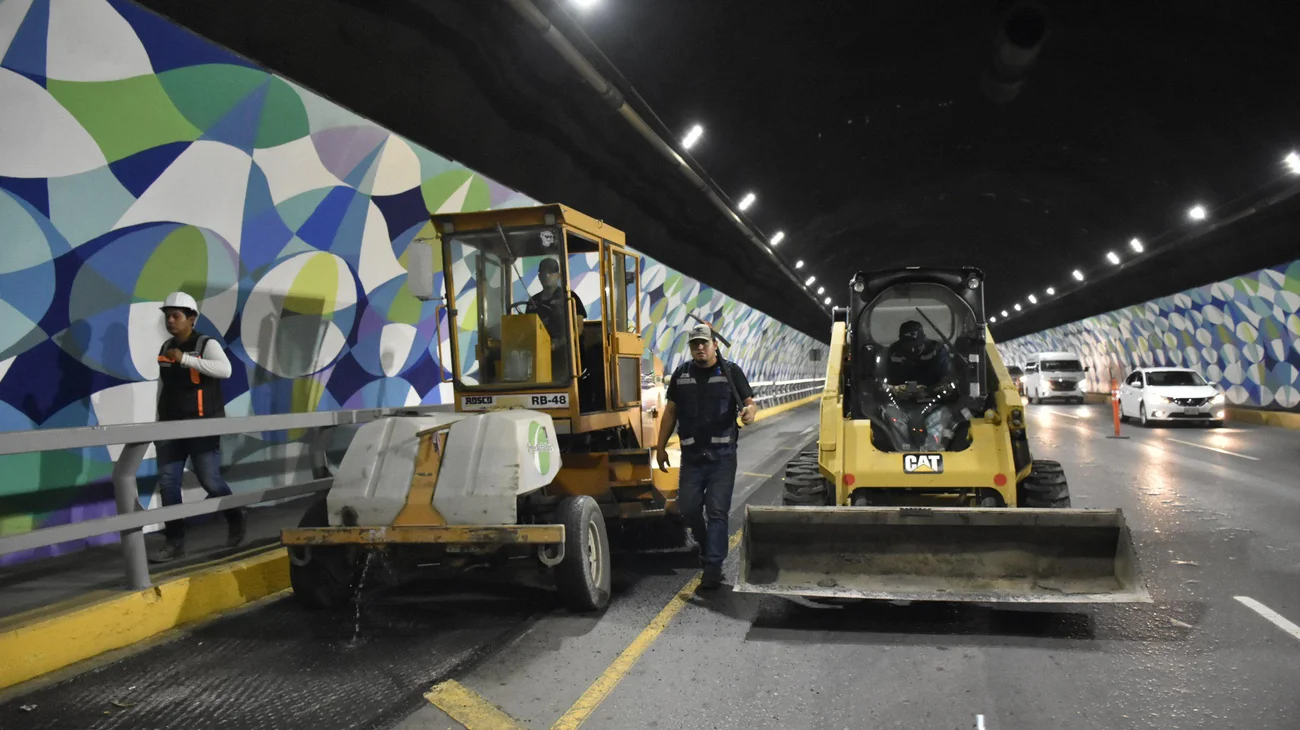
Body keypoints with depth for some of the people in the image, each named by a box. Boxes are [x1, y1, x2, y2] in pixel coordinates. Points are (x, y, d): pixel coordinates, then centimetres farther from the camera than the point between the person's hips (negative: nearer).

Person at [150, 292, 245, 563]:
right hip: (171, 426, 6)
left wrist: (186, 359, -31)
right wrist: (159, 420, 19)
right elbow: (163, 386, 19)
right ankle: (175, 541, 7)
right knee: (167, 483, 0)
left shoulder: (206, 344, -9)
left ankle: (236, 518, 23)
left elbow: (225, 369, -28)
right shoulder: (165, 348, 11)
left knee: (210, 480, -4)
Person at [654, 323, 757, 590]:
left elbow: (749, 402, -2)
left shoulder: (731, 372, 0)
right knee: (688, 507, 5)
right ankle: (706, 545, 33)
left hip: (722, 456, -3)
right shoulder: (681, 374, 8)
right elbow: (671, 411, 12)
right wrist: (661, 446, 9)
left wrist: (750, 411, -27)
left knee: (717, 510, -4)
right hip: (691, 456, 3)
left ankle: (713, 567, 1)